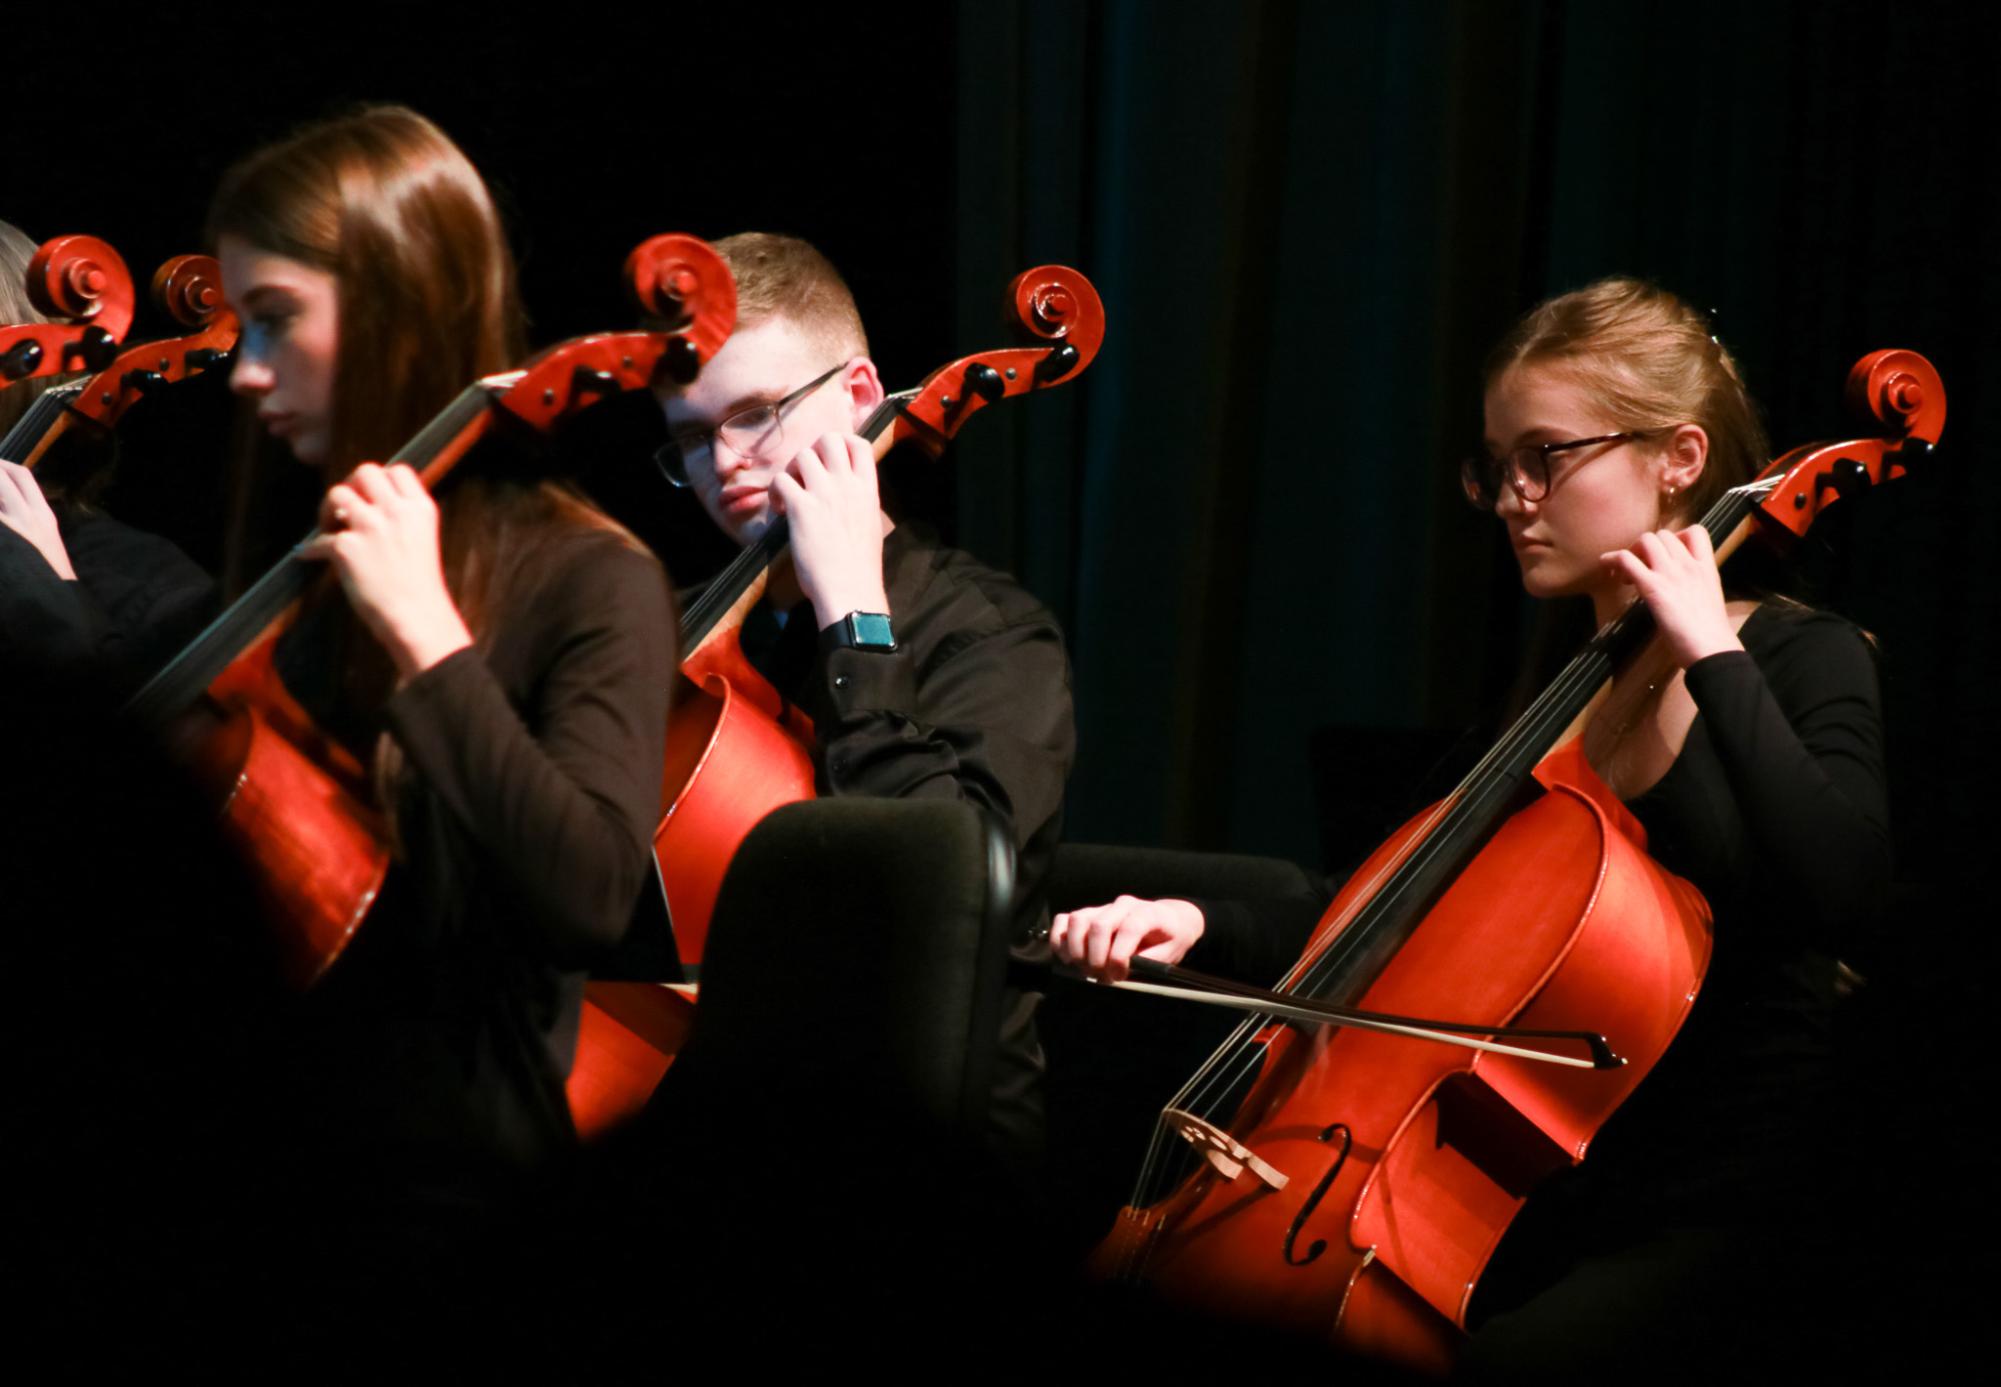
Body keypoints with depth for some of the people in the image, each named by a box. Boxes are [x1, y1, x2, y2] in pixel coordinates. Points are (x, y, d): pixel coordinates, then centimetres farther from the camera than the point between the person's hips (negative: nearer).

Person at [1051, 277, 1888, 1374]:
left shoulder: (1804, 664, -3)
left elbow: (1841, 891, -24)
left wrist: (1711, 658, -18)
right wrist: (1200, 927, 3)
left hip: (1722, 1217, -6)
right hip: (1544, 1193, 6)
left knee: (1495, 1363, -34)